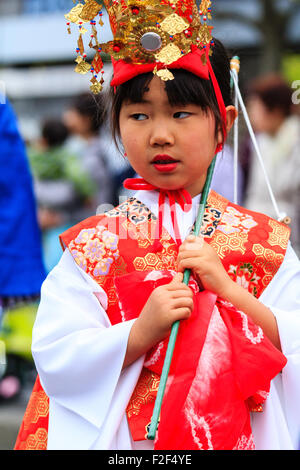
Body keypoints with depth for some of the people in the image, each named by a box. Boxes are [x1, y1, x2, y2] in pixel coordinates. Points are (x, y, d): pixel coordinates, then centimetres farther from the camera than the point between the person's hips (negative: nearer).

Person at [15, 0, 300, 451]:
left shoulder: (264, 241, -2)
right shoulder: (96, 245, -5)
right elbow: (55, 361, -11)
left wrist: (228, 290, -18)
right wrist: (141, 332, -24)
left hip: (240, 437, 1)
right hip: (126, 441, -1)